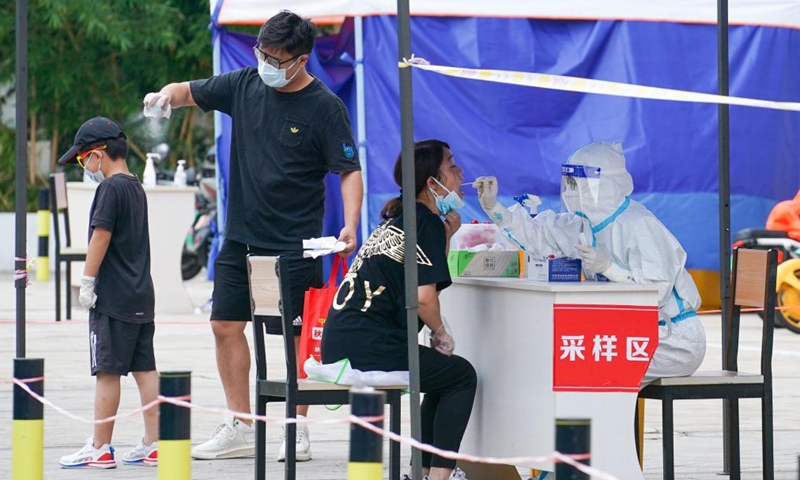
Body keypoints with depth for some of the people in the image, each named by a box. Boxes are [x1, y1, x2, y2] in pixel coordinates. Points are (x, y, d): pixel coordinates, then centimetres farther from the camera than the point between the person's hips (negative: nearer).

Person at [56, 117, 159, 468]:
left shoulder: (110, 188, -13)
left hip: (113, 296, -9)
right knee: (145, 369, 9)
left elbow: (100, 237, -17)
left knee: (107, 372, -4)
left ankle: (100, 448, -1)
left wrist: (87, 282, -11)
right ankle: (153, 443, 10)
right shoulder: (136, 187, 14)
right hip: (142, 296, 9)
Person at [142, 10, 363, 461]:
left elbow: (350, 171, -10)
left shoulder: (326, 108, -10)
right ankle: (240, 427, 15)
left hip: (294, 243, -6)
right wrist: (166, 96, -9)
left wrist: (350, 225, -25)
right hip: (241, 237, 6)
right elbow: (191, 92, 15)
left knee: (297, 335, -1)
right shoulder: (246, 85, 4)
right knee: (226, 325, 6)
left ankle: (299, 432, 9)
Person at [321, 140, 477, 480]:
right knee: (462, 377, 7)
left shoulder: (396, 220, 20)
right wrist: (441, 333, -1)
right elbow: (424, 295, -17)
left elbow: (426, 272, 24)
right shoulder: (427, 222, -8)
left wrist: (447, 234, 16)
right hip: (368, 346, -9)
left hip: (339, 344, 9)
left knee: (444, 374, 26)